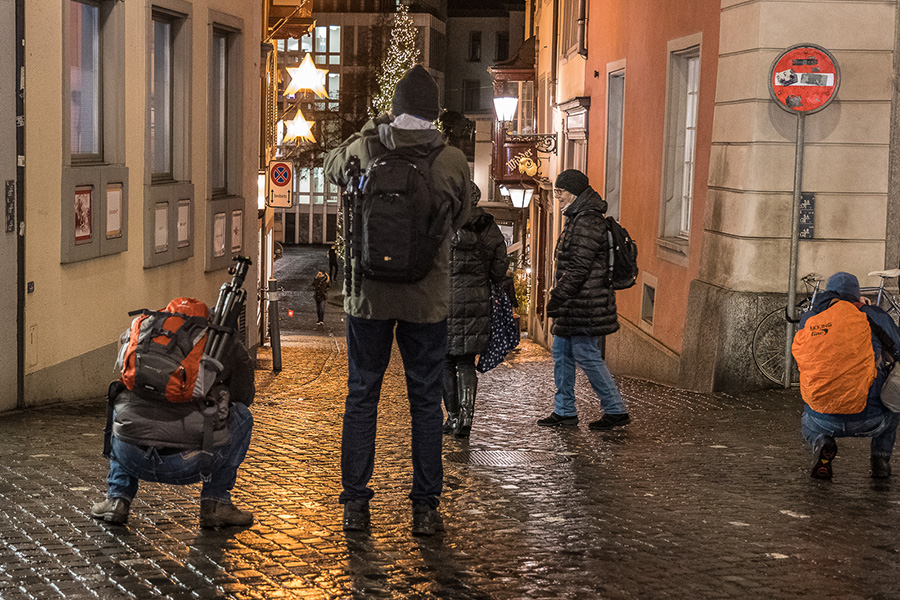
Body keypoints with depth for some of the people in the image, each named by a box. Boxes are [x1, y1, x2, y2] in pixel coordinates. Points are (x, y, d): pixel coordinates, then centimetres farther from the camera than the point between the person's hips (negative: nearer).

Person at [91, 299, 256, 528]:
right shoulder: (227, 346, 12)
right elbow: (245, 395, 24)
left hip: (132, 457, 3)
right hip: (188, 465, -3)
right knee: (241, 416, 27)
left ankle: (117, 499, 29)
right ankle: (215, 504, 20)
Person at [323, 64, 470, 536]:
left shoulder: (364, 151, -6)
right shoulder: (454, 162, -8)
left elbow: (332, 166, 17)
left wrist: (370, 129, 21)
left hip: (368, 295, 1)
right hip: (427, 298, -1)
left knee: (361, 397, 10)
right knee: (425, 402, 9)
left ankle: (355, 505, 12)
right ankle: (425, 507, 11)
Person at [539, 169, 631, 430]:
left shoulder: (588, 222, -18)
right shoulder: (577, 218, 16)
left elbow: (579, 268, -22)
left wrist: (557, 297, -19)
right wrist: (559, 294, 18)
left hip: (584, 304, -11)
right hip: (573, 305, 11)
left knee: (587, 356, -5)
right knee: (561, 353, 12)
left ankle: (616, 411, 4)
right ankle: (564, 411, 19)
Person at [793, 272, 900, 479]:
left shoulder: (808, 321, 6)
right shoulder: (876, 317, 0)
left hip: (824, 421, 1)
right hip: (869, 422, -1)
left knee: (808, 424, 37)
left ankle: (820, 442, 3)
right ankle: (881, 459, 22)